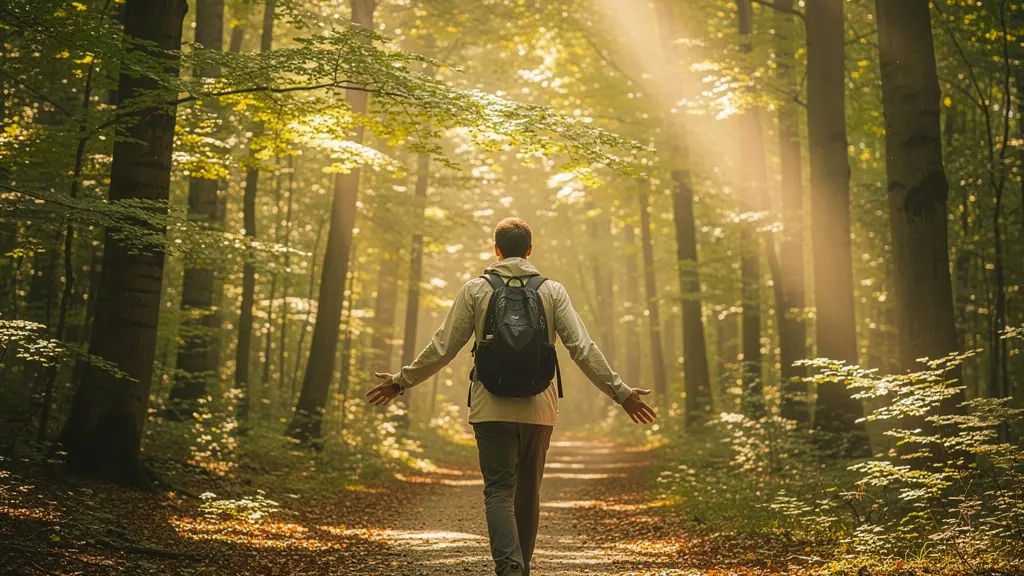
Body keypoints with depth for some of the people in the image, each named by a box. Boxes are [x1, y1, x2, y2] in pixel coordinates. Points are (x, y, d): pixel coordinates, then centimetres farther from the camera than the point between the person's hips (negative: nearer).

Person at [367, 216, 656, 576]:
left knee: (499, 490, -3)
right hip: (539, 408, 2)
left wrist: (401, 382, 12)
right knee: (528, 493, 14)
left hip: (491, 408, -2)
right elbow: (583, 348, -2)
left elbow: (443, 347, 1)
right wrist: (620, 392, 4)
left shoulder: (476, 290, 2)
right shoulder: (553, 291, 4)